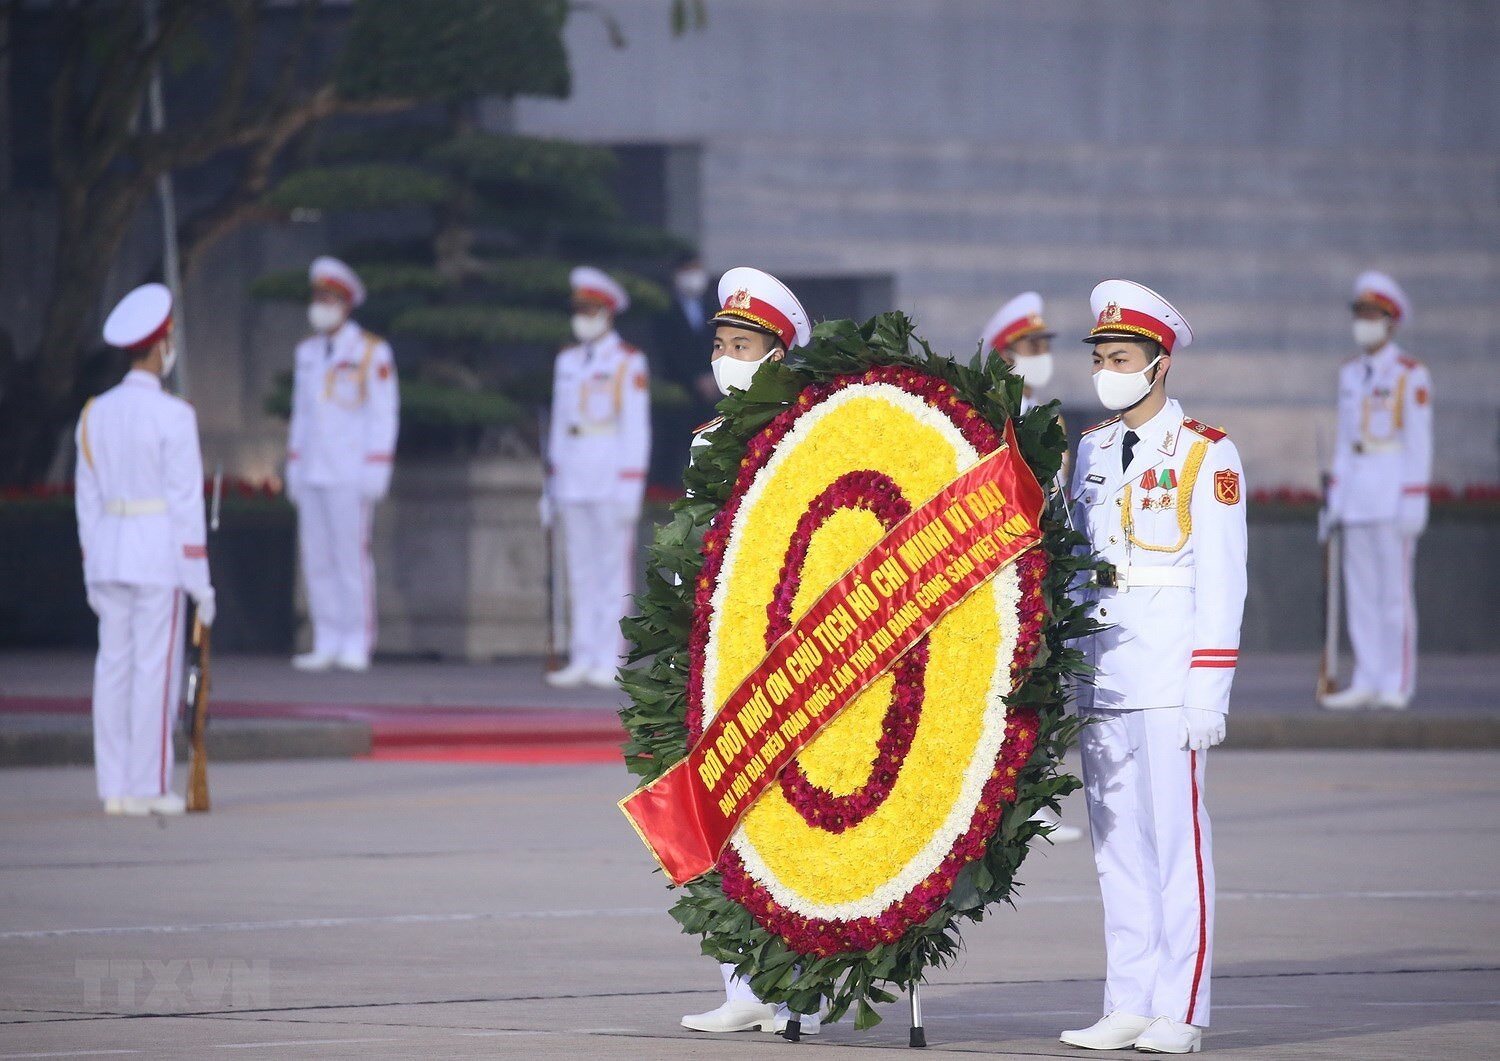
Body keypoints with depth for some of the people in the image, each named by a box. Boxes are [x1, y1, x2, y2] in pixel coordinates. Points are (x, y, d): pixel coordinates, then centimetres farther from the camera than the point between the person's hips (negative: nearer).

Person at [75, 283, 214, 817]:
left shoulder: (95, 414, 6)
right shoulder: (173, 416, -13)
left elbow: (88, 498, 10)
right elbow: (185, 502, -14)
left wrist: (92, 575, 15)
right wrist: (200, 581, -9)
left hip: (108, 551, 6)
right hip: (160, 555, -6)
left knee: (113, 668, 7)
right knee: (155, 671, -3)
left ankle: (115, 788, 7)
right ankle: (148, 788, -3)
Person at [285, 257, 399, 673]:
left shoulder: (372, 352, -6)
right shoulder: (308, 352, 14)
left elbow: (383, 414, -8)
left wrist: (376, 472, -14)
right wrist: (293, 467, 13)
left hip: (351, 476, -6)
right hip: (312, 474, 7)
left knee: (351, 556, -7)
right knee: (317, 560, 4)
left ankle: (357, 647, -4)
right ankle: (327, 646, 8)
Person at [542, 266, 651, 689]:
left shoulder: (628, 363, -4)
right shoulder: (567, 361, 14)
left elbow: (636, 429, -7)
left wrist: (630, 489, -13)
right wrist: (552, 485, 14)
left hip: (612, 476, -6)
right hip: (573, 476, 6)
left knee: (612, 569, -4)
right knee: (579, 571, 5)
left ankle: (609, 662, -3)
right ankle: (582, 658, 7)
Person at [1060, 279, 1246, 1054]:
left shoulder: (1206, 454, -2)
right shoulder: (1090, 451, 15)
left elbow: (1221, 581, -6)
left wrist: (1208, 692, -12)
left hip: (1170, 679, -6)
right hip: (1101, 682, 6)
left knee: (1178, 842, -6)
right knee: (1118, 846, 5)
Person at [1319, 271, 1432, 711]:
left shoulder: (1411, 375, -8)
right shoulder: (1351, 373, 12)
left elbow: (1419, 442, -10)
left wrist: (1414, 504, -16)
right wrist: (1335, 498, 11)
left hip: (1396, 490, -7)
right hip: (1356, 488, 7)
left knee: (1395, 588, -5)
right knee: (1361, 588, 5)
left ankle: (1397, 686, -2)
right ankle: (1367, 682, 8)